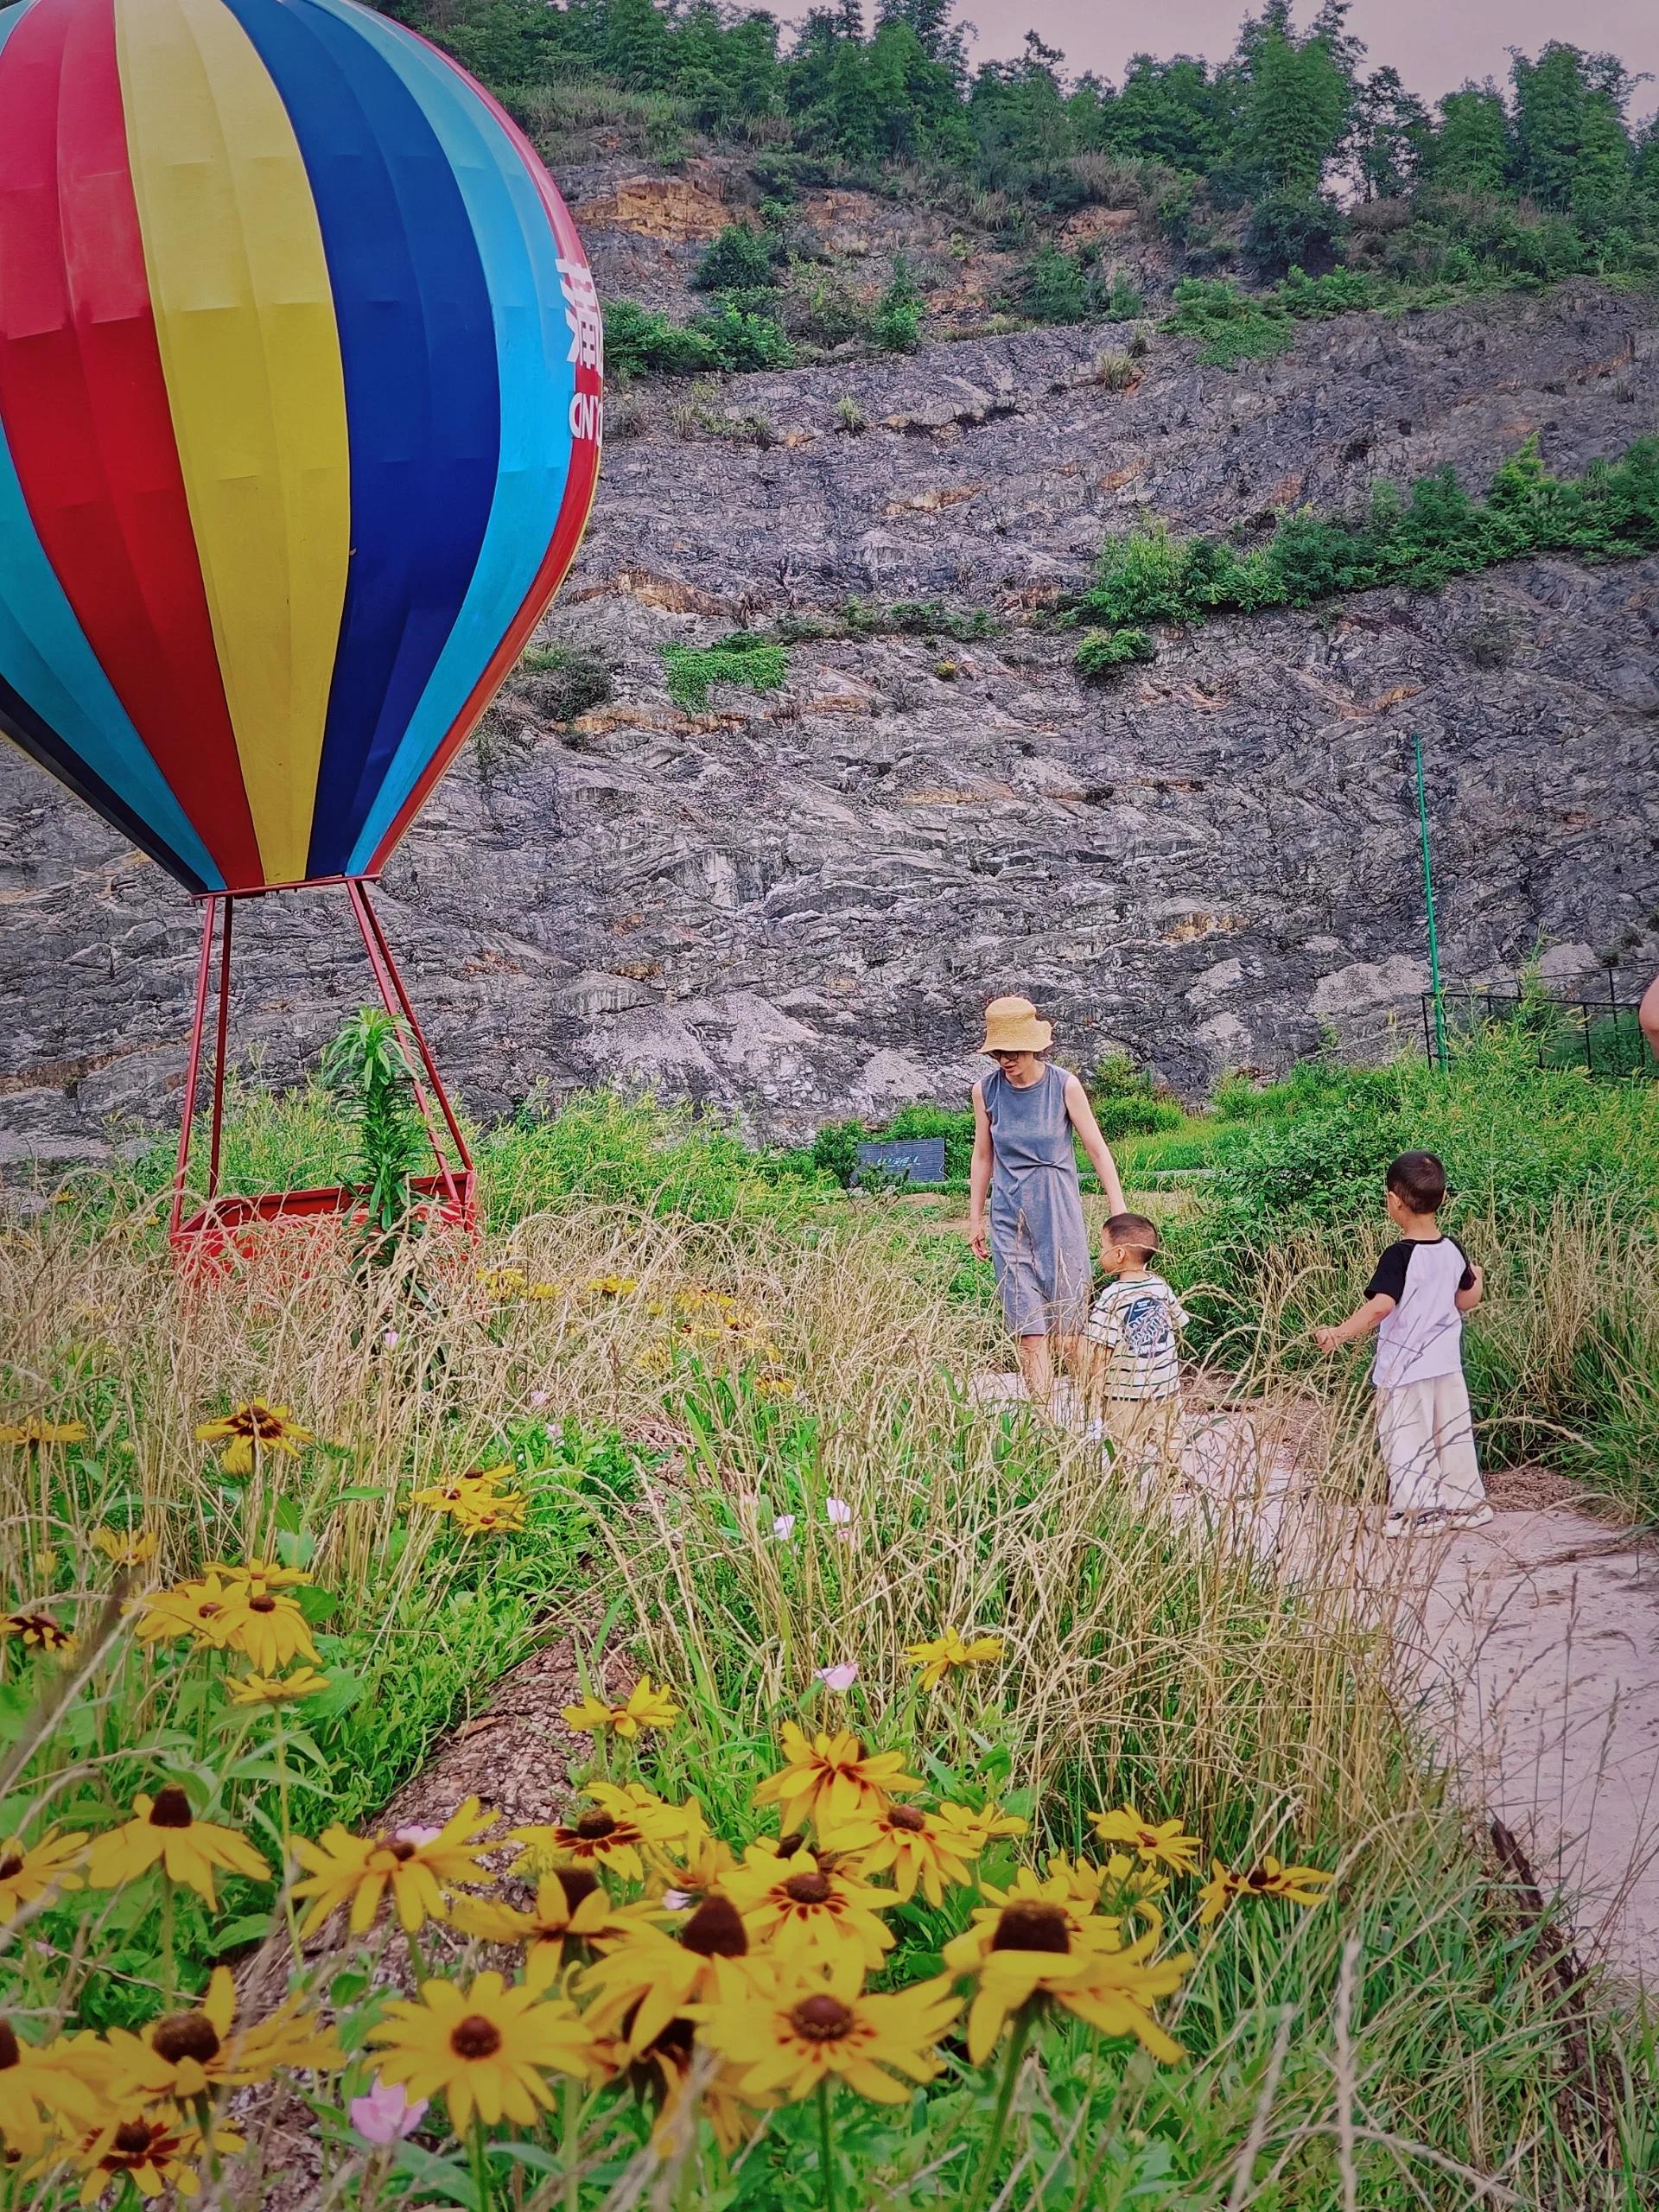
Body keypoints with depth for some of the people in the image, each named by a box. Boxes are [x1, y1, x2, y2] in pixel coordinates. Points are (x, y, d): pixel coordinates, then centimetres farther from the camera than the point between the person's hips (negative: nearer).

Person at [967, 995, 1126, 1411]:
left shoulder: (1065, 1087, -7)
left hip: (1058, 1210, -2)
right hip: (1009, 1216, 2)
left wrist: (1120, 1215, -2)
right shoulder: (986, 1091, -1)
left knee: (1069, 1322, -1)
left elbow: (1097, 1151, -1)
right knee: (1028, 1329, -2)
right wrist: (975, 1219, 15)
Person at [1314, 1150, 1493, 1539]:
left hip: (1403, 1369, -6)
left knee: (1407, 1442, 4)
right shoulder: (1453, 1251, -1)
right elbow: (1467, 1301, 13)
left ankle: (1416, 1514, 8)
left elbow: (1380, 1305, -33)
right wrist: (1476, 1277, 34)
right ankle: (1464, 1504, 27)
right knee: (1452, 1436, 17)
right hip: (1446, 1366, 6)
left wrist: (1339, 1333, -36)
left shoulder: (1399, 1256, -20)